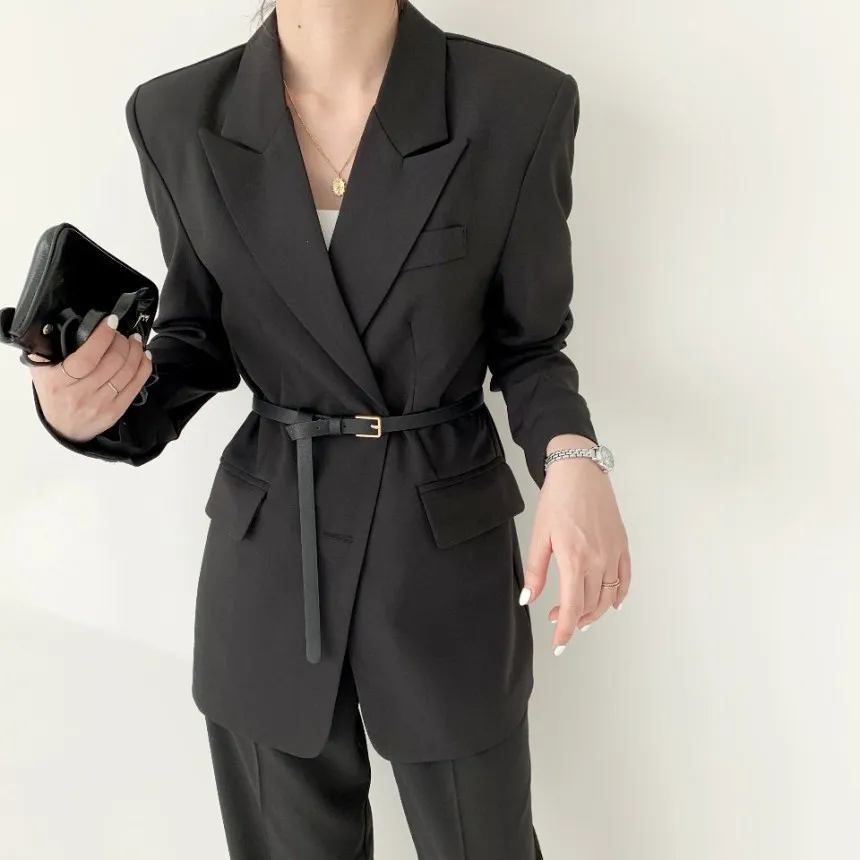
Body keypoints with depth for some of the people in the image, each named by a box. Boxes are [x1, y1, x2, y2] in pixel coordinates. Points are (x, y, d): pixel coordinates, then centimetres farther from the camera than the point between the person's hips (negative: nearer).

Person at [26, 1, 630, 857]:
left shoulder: (519, 105, -13)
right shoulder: (179, 117, -7)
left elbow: (528, 343, -3)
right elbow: (201, 342, 3)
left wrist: (572, 459, -24)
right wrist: (93, 405, -18)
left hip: (449, 546, -1)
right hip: (266, 552, 2)